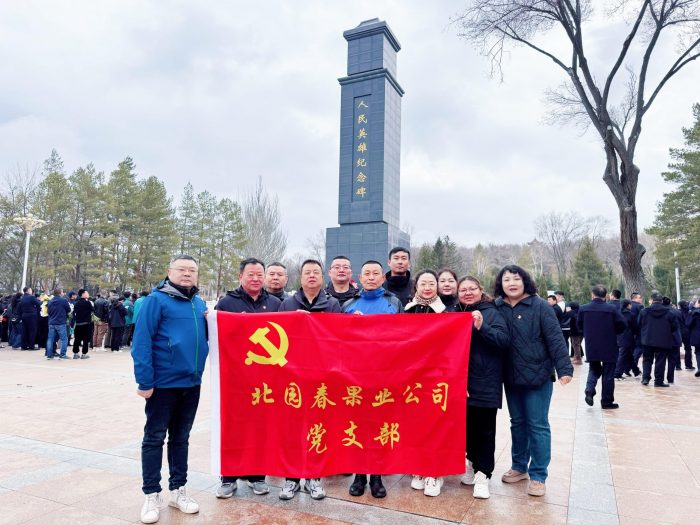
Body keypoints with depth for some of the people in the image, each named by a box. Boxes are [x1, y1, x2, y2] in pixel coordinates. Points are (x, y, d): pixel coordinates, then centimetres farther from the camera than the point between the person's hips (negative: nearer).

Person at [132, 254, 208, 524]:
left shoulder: (200, 304, 9)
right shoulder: (156, 300, -10)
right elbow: (142, 342, -14)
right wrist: (145, 381, -17)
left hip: (191, 383, 6)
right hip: (163, 383, -6)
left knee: (181, 438, 16)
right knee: (154, 439, 6)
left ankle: (178, 490, 28)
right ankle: (152, 495, 18)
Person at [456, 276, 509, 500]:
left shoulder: (491, 313, -1)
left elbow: (504, 340, -12)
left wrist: (482, 327, -25)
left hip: (486, 382, -3)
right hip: (462, 380, 4)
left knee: (485, 428, 3)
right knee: (468, 424, 13)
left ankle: (482, 474, 12)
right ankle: (472, 461, 33)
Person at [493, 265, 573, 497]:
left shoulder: (540, 306, -10)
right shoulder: (497, 308, -2)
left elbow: (555, 339, -13)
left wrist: (564, 368, -18)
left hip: (538, 376, -3)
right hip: (511, 378, 4)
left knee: (538, 425, 5)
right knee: (517, 423, 17)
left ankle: (538, 475, 18)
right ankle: (519, 467, 33)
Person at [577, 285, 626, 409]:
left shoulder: (583, 309, -5)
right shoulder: (612, 308, -12)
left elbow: (580, 325, 4)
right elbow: (622, 325, -11)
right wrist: (613, 332, 8)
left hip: (591, 346, 2)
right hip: (609, 347, -2)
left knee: (594, 369, 21)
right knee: (608, 373, 8)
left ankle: (589, 390, -1)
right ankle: (607, 401, 14)